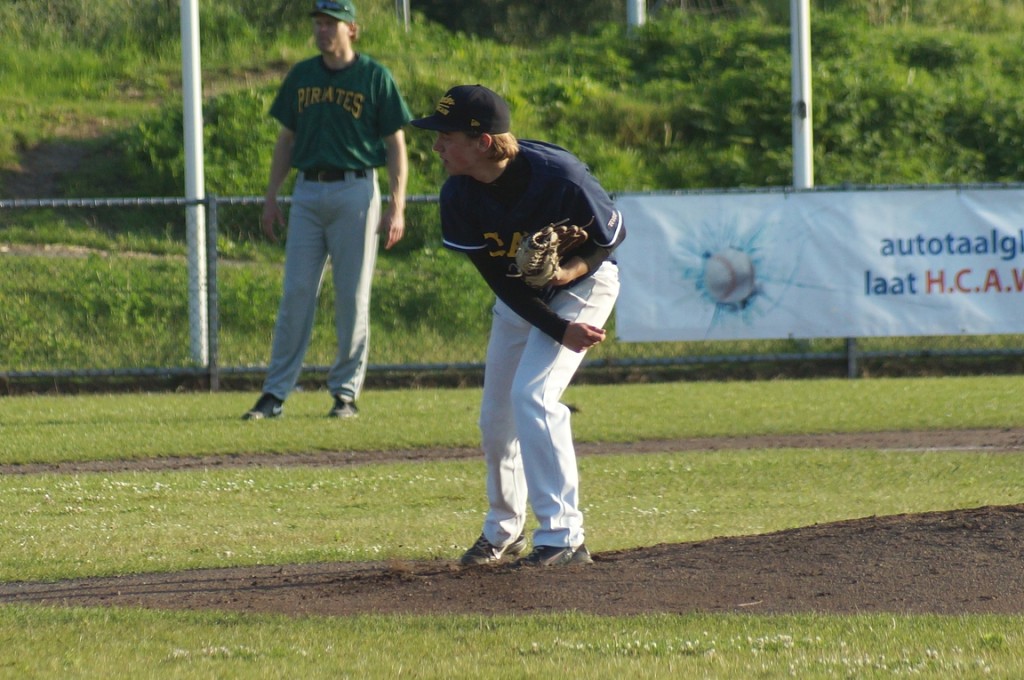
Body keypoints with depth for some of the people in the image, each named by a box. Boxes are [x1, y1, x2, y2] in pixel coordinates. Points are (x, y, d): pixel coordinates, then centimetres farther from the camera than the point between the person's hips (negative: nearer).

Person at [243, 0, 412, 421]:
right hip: (307, 192, 4)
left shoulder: (374, 78, -1)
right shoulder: (301, 77, 11)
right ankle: (275, 394, 0)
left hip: (355, 192, -3)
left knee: (353, 297, 0)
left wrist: (396, 208, -9)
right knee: (295, 294, 0)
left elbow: (396, 145, -2)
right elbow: (286, 140, 17)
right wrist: (271, 197, 10)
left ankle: (346, 392, 8)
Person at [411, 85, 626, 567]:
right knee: (495, 417, 9)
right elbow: (498, 279, -16)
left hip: (580, 287, -6)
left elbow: (613, 234, -14)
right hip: (519, 299, 6)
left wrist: (575, 268, -33)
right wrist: (561, 329, -25)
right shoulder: (458, 196, -20)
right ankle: (503, 532, 32)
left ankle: (563, 537, -20)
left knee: (533, 396, -22)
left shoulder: (560, 178, -33)